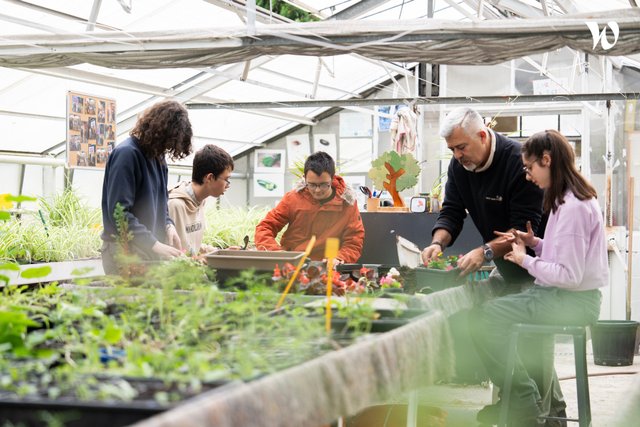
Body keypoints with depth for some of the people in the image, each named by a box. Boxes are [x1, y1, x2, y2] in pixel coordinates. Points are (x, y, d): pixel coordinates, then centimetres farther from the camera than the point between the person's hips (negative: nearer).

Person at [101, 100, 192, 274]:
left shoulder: (157, 156, 13)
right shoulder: (126, 153, -13)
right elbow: (119, 211, -19)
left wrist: (168, 225, 2)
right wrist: (154, 245, -22)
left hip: (151, 251, 8)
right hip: (124, 251, -8)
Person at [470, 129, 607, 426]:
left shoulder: (571, 207, -21)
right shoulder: (578, 198, 11)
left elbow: (569, 276, -25)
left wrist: (525, 260, -12)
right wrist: (536, 243, 6)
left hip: (570, 302, -11)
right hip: (568, 298, 11)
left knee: (483, 319, -13)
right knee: (498, 310, 22)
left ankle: (523, 403, 0)